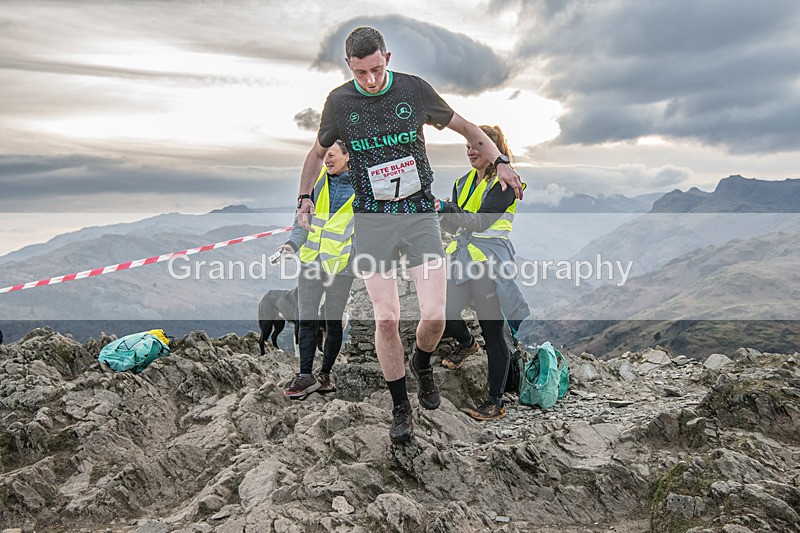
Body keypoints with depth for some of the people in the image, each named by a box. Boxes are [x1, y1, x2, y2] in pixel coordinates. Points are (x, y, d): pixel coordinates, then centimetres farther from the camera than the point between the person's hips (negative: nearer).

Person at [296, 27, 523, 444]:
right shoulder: (339, 101, 2)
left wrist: (500, 161, 1)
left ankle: (421, 364, 28)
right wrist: (305, 197, 9)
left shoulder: (414, 89, 0)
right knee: (386, 319, -3)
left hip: (420, 214, 0)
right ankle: (400, 408, 16)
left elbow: (463, 126, 12)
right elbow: (318, 151, 19)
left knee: (434, 315, -8)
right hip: (372, 222, 0)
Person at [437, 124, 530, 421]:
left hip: (490, 261, -7)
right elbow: (454, 226, 11)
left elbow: (480, 222, -21)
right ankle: (466, 344, 36)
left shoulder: (504, 183, -8)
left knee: (492, 333, -1)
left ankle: (496, 403, 10)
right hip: (461, 258, 7)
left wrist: (447, 208, -30)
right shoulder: (464, 181, 15)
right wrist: (440, 213, -9)